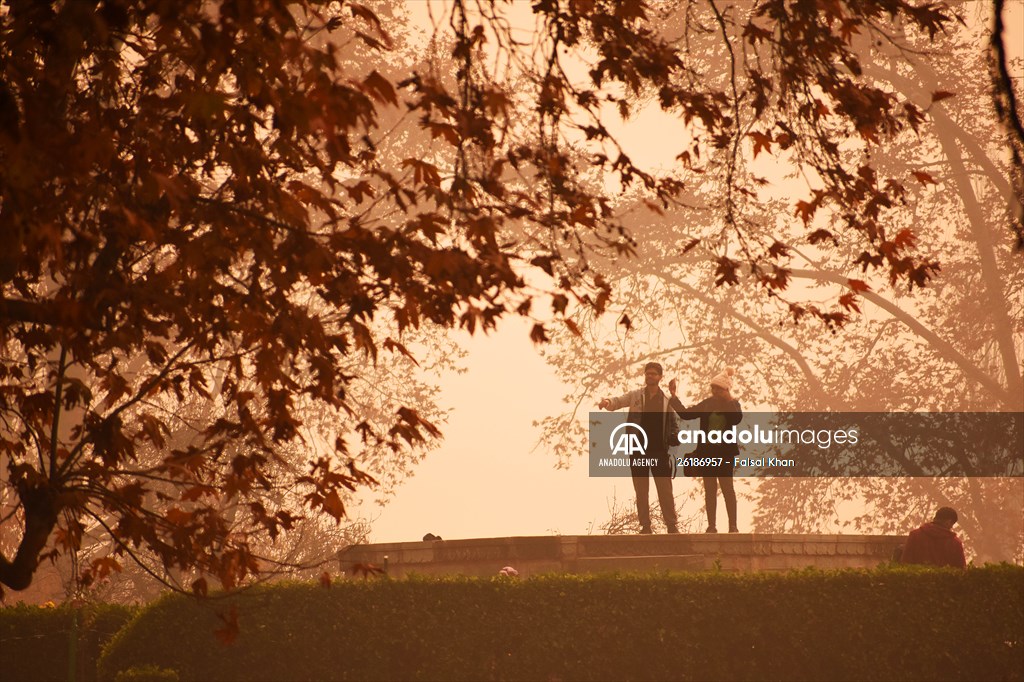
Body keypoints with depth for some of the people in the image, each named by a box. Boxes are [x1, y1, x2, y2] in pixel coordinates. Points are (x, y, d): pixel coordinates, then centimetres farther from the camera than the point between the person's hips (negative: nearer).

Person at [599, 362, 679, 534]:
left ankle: (671, 525, 2)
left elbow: (672, 423, 14)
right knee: (641, 490, 3)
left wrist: (673, 436, -3)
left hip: (659, 450, 0)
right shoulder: (635, 396, 6)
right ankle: (645, 525, 8)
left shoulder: (666, 401, 8)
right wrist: (607, 402, -27)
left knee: (665, 489, -2)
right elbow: (618, 402, -4)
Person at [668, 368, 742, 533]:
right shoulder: (707, 404, 6)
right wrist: (673, 396, 3)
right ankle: (712, 526, 8)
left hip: (724, 452, -4)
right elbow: (685, 413, 8)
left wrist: (729, 400, -27)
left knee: (727, 487, -3)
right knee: (710, 489, 5)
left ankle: (733, 526, 0)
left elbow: (737, 419, -24)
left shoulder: (732, 405, -3)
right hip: (707, 451, 4)